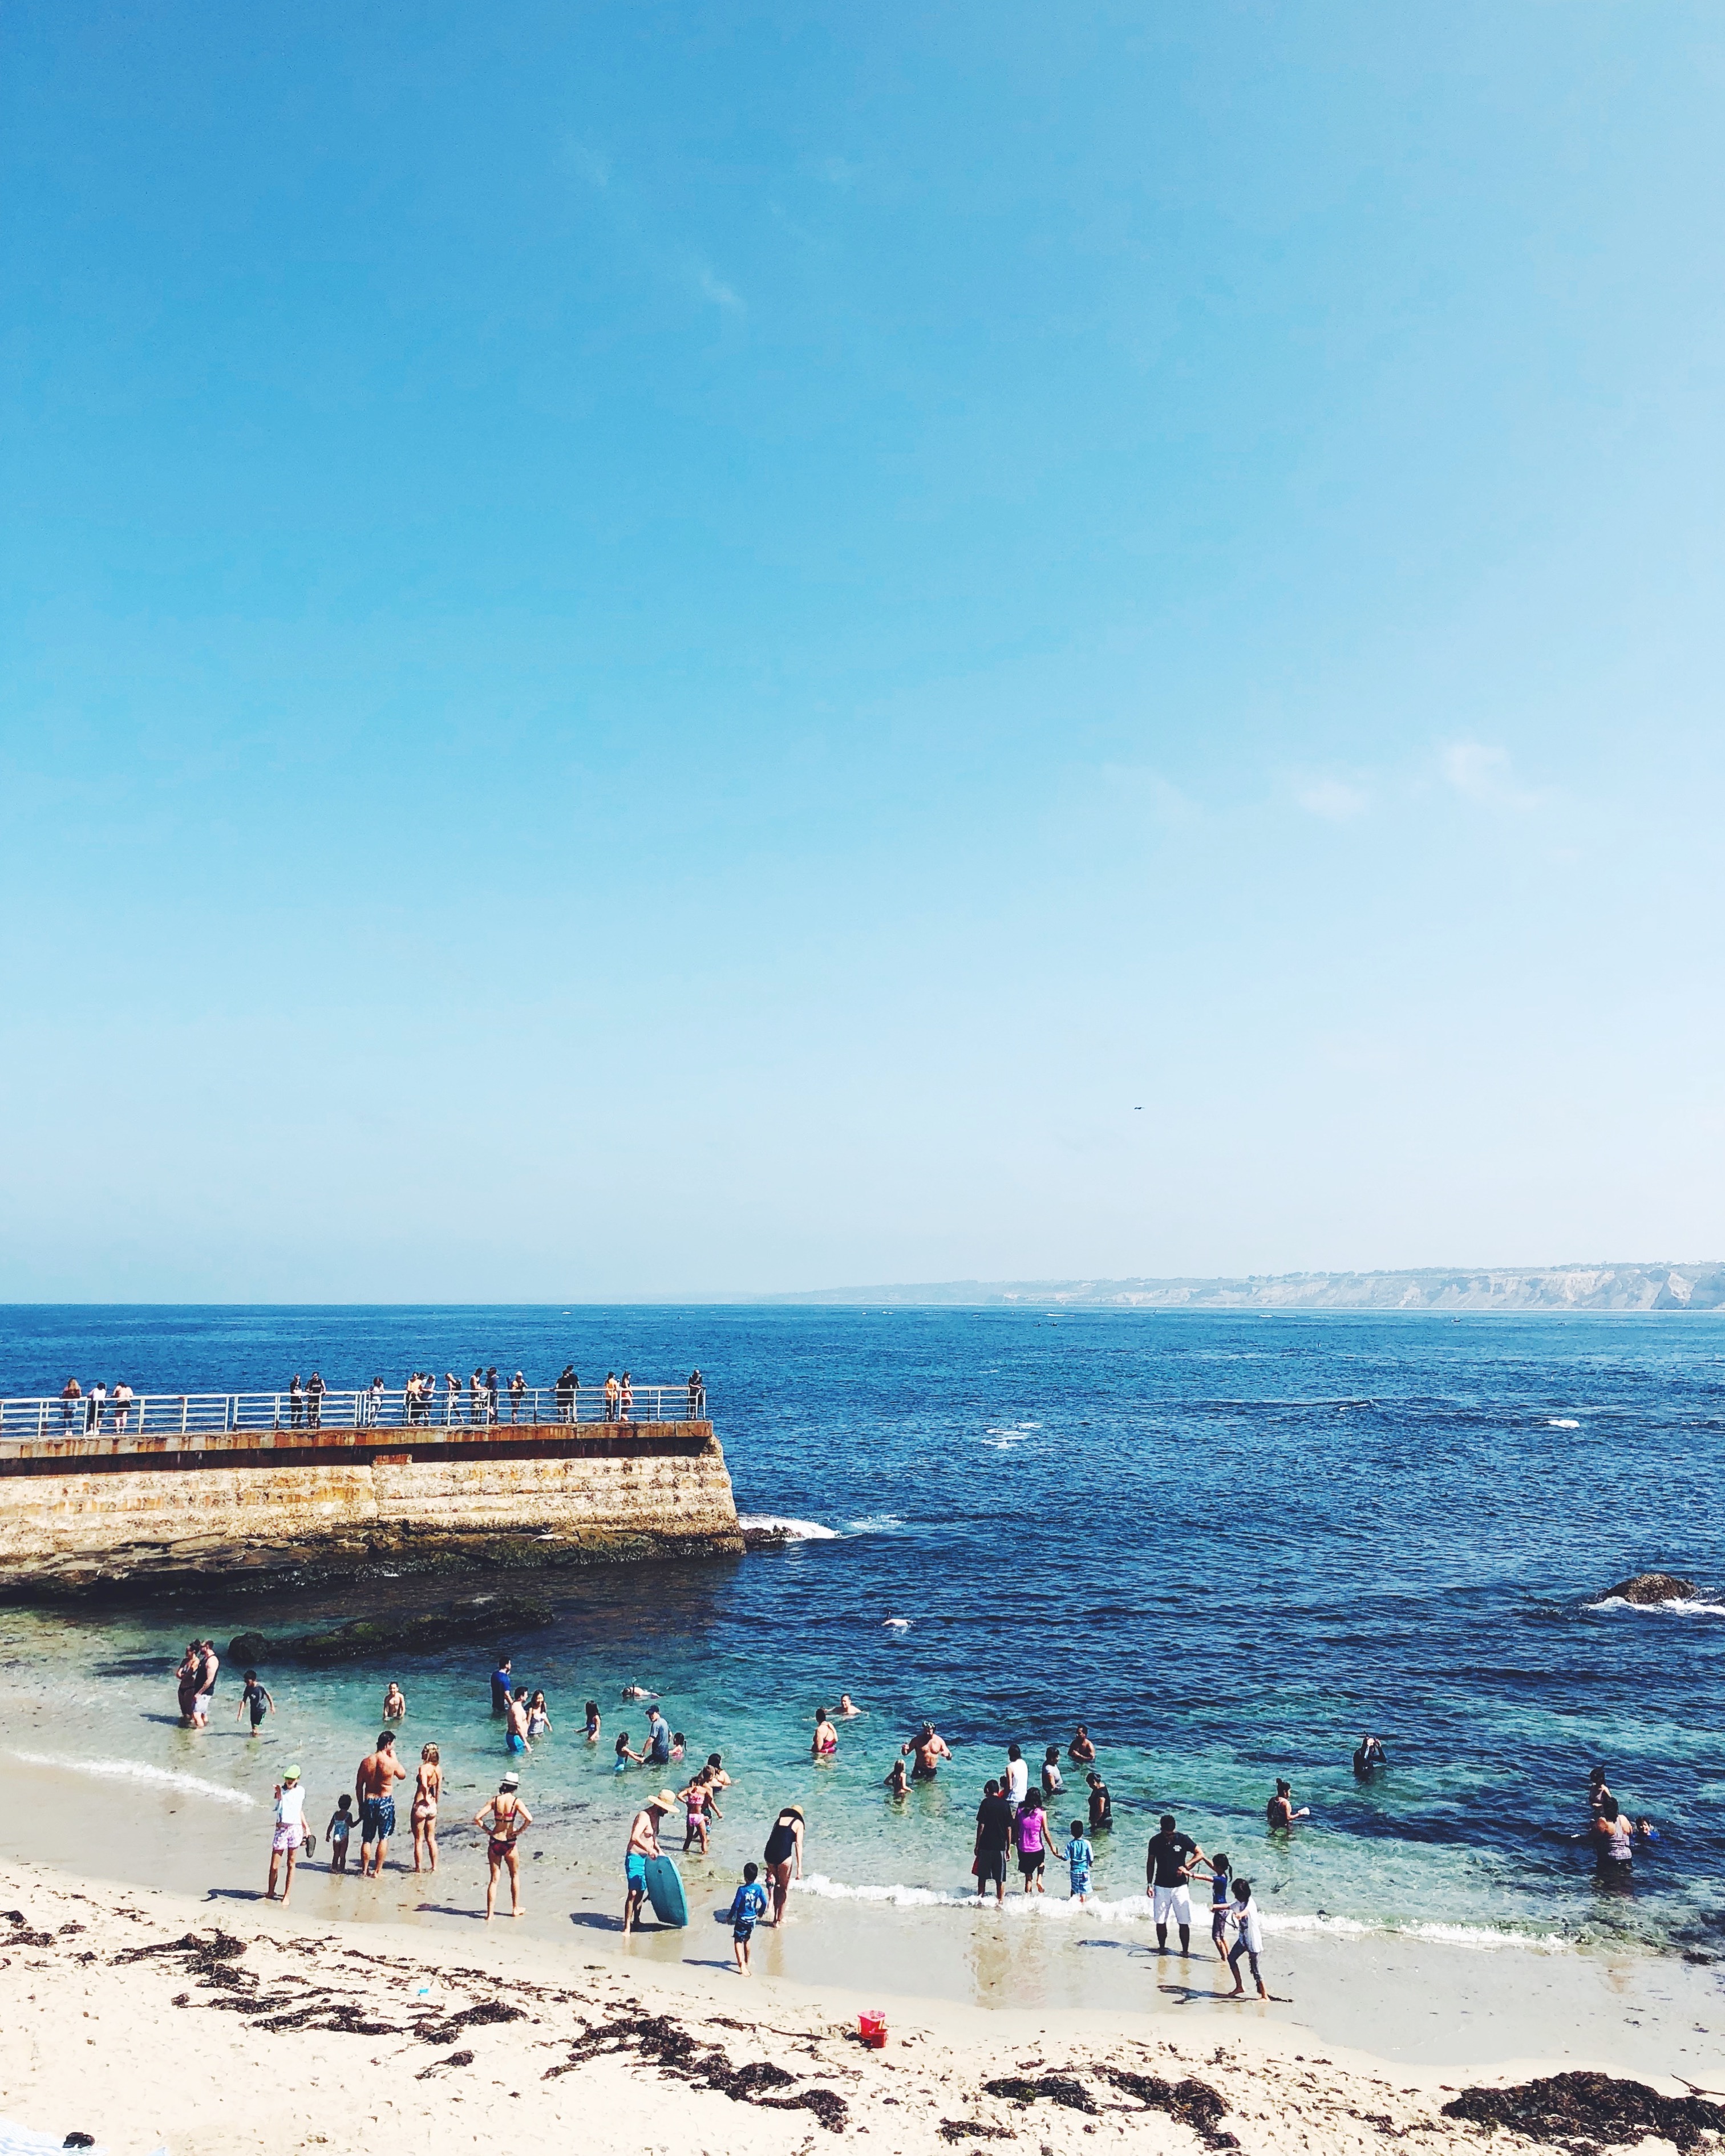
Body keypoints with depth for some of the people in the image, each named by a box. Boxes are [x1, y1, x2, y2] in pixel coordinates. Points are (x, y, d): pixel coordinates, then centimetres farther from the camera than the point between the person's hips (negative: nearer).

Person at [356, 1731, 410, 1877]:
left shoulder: (366, 1761, -2)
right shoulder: (391, 1762, -12)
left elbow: (359, 1787, 4)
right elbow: (402, 1776, 7)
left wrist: (361, 1805, 14)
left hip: (369, 1801, 3)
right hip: (386, 1802, -3)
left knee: (366, 1839, 13)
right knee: (384, 1838, 8)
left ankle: (364, 1870, 18)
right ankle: (377, 1871, 8)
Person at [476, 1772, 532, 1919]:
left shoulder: (494, 1800, -4)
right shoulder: (516, 1801, -11)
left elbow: (477, 1818, -8)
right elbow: (529, 1819, -23)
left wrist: (487, 1830, 2)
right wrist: (519, 1831, -8)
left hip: (494, 1843, 2)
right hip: (510, 1843, -2)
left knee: (493, 1879, 11)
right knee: (515, 1875, 21)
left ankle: (490, 1914, 7)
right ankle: (515, 1909, 28)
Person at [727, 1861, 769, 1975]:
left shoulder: (742, 1890, -20)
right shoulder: (758, 1888, -8)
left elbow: (736, 1905, -15)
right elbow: (764, 1902, -1)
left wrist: (731, 1916, 0)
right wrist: (761, 1912, 17)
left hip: (742, 1919, -5)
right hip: (752, 1919, 5)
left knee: (738, 1941, -1)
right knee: (746, 1940, 24)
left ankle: (742, 1963, -20)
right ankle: (747, 1962, 39)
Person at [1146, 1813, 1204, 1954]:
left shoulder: (1183, 1839, -9)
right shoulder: (1155, 1841, -4)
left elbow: (1200, 1854, -4)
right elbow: (1150, 1863, 5)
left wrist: (1186, 1866, -16)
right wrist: (1149, 1884, 1)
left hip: (1180, 1887, -1)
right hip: (1161, 1888, 1)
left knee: (1184, 1922, -3)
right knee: (1160, 1921, 6)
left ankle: (1185, 1951, 8)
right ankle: (1162, 1948, 24)